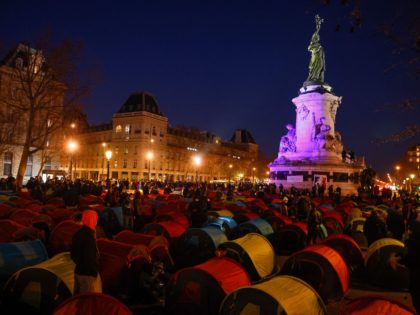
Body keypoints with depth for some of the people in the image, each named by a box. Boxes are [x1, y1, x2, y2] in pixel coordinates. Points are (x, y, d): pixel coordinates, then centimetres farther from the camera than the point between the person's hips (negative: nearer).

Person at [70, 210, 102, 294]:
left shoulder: (78, 233, 2)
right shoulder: (89, 237, -25)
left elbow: (73, 254, 11)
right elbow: (89, 258, -24)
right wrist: (95, 271, -11)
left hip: (78, 271, 9)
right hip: (88, 274, -9)